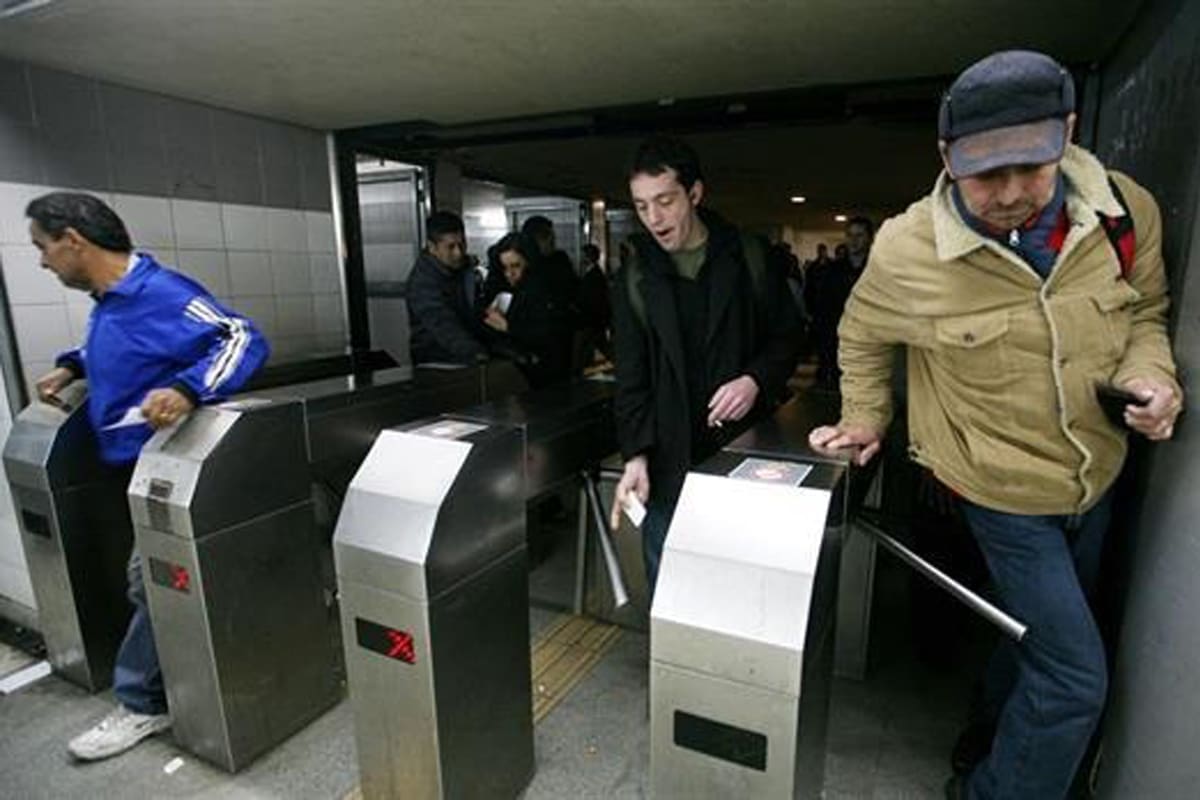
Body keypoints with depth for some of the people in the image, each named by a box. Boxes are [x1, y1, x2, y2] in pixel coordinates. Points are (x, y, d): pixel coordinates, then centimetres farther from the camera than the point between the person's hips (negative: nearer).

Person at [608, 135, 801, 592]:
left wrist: (757, 379, -12)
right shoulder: (635, 278, 3)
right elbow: (631, 378, 1)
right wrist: (636, 454, -11)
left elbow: (787, 337, 8)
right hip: (669, 465, 1)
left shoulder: (750, 258, 1)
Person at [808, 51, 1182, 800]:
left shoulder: (1128, 211, -14)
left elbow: (1145, 312, 4)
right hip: (1002, 492, -5)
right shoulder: (906, 249, -23)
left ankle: (997, 726, 55)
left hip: (1097, 480, 5)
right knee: (1076, 676, 2)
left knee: (1045, 637, 25)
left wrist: (1149, 374, -15)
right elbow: (863, 337, -3)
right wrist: (865, 420, -2)